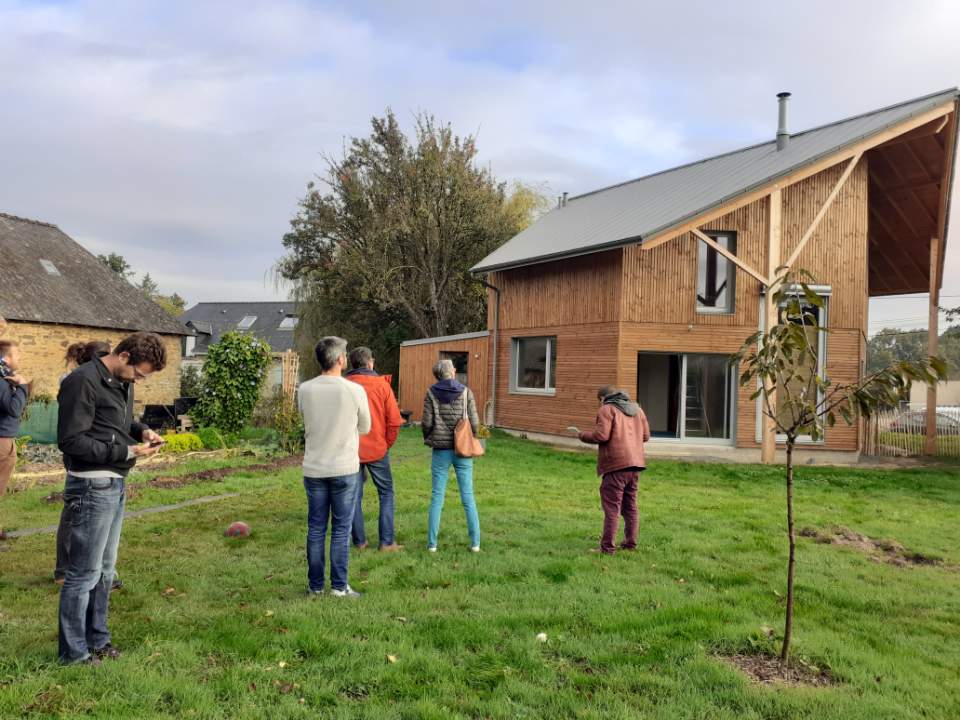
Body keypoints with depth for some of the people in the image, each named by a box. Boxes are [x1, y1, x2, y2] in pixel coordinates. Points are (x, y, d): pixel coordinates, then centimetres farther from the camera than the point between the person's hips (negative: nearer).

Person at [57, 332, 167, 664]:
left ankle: (97, 640, 31)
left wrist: (141, 430, 1)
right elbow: (71, 441, -20)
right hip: (92, 486, -9)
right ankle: (73, 652, 16)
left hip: (115, 485, 9)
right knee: (84, 574, 2)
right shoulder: (83, 381, -18)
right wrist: (128, 451, -21)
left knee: (104, 569, 18)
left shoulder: (122, 382, 9)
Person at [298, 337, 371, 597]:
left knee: (315, 528, 12)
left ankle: (315, 585, 20)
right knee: (341, 529, 7)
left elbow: (307, 424, 10)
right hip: (345, 469, -3)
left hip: (314, 469, 3)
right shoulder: (354, 390, -12)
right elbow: (365, 428, 2)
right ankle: (339, 586, 11)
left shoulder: (305, 390, -4)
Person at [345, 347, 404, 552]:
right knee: (386, 493, 11)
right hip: (377, 449, -1)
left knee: (354, 495, 12)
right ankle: (386, 541, 9)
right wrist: (387, 444, 7)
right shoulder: (381, 384, -5)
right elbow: (394, 420, -7)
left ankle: (359, 541, 17)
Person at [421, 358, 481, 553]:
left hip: (441, 451, 0)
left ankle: (432, 543, 9)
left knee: (437, 497, 7)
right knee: (468, 496, 8)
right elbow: (474, 422, -6)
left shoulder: (431, 393, -3)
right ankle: (475, 542, 11)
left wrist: (428, 439, 13)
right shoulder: (466, 392, -3)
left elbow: (426, 422, -7)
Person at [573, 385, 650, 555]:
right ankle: (630, 543, 22)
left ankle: (608, 547, -4)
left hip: (616, 464, -7)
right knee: (630, 506, 16)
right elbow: (646, 435, 15)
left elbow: (601, 435, -15)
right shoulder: (637, 409, 17)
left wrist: (582, 434, 0)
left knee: (612, 507, -4)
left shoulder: (606, 410, -4)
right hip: (635, 463, 7)